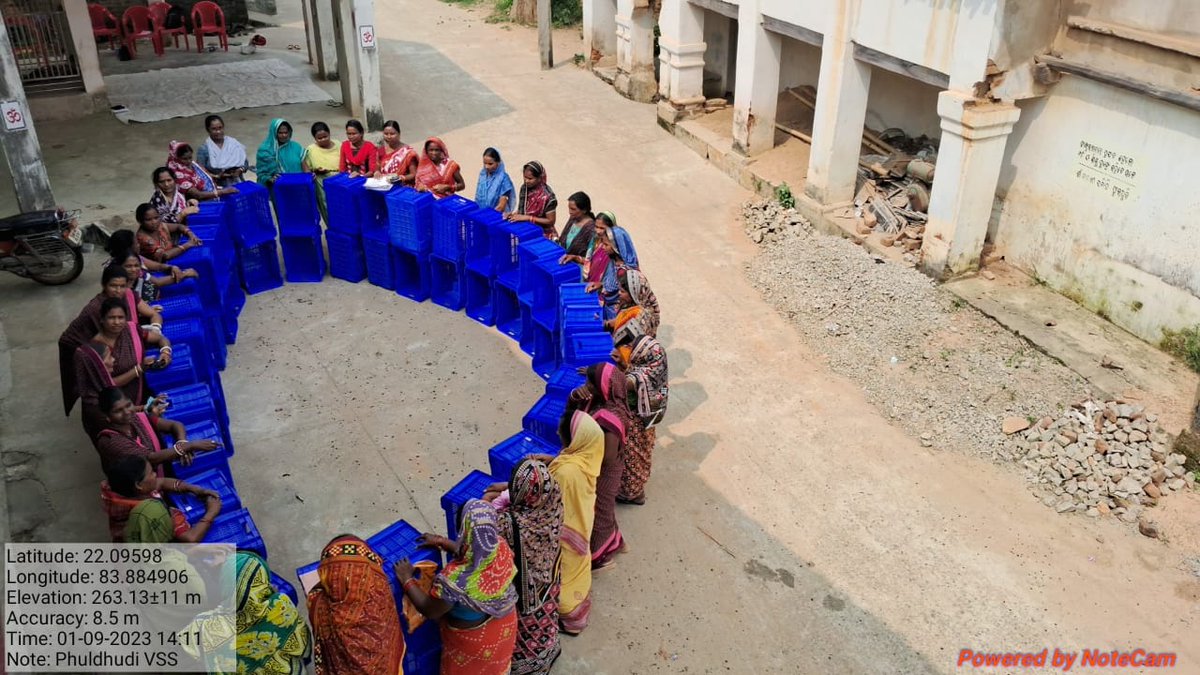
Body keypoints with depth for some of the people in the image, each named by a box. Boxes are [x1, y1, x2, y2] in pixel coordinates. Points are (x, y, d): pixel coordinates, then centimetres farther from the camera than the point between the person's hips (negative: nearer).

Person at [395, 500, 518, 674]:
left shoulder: (455, 579, -42)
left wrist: (406, 579, -12)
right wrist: (442, 541, 5)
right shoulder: (501, 548, -25)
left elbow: (430, 611, -23)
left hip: (473, 638, -4)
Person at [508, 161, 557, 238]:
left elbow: (551, 221, -14)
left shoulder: (547, 196, -18)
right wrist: (514, 215, -5)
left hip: (543, 236, -6)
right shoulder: (525, 187, 0)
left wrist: (528, 218, -18)